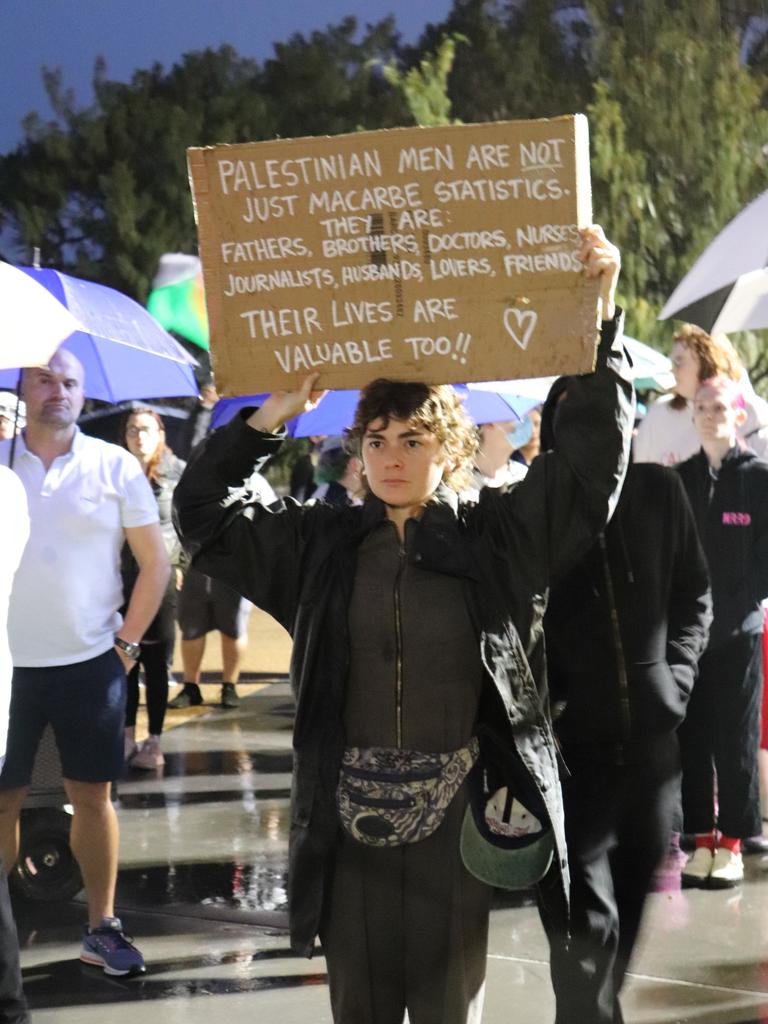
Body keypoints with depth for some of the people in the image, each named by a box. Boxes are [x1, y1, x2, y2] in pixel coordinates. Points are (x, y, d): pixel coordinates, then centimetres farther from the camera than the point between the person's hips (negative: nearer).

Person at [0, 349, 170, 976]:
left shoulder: (115, 467, -1)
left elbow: (155, 561, 4)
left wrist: (127, 643, 0)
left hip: (90, 664, 0)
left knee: (93, 796, 7)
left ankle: (102, 927, 16)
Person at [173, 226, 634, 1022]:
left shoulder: (494, 537, 0)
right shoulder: (320, 543, 6)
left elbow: (592, 460, -5)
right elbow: (201, 514, 6)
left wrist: (598, 319, -12)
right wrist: (273, 414, -4)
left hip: (455, 811, -2)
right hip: (349, 814, 2)